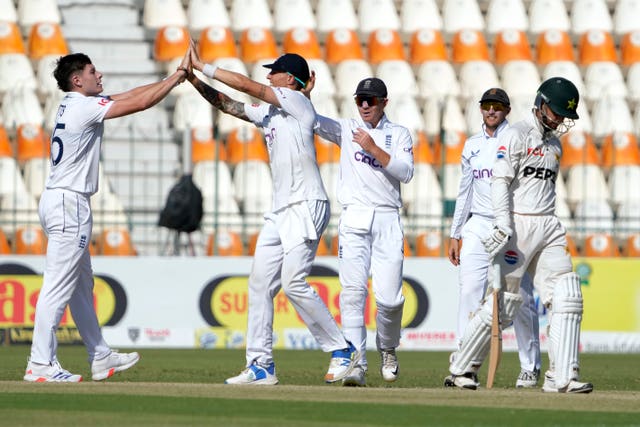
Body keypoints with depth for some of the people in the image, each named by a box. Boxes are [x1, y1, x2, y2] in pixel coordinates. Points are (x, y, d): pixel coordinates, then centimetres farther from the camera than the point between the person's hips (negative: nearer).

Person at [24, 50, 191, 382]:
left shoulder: (74, 104, 15)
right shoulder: (84, 106, -13)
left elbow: (131, 95, 17)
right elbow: (141, 103, -14)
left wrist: (176, 76, 12)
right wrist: (178, 75, -4)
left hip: (60, 202, 11)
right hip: (69, 203, -11)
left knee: (81, 285, 15)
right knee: (59, 286, -10)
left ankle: (100, 358, 23)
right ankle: (40, 364, -11)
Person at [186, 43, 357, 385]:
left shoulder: (297, 101, -4)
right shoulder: (268, 113, 20)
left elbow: (246, 85, -7)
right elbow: (228, 104, 23)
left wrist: (204, 67, 0)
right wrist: (194, 79, 12)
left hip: (306, 206, -10)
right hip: (280, 211, 10)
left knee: (293, 282, -18)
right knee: (260, 283, 3)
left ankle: (342, 350, -8)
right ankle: (260, 366, 4)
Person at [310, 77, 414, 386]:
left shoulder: (399, 135, 10)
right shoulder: (346, 130, 12)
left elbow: (406, 172, -5)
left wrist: (373, 148, -14)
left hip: (387, 221, 0)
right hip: (354, 221, 0)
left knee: (390, 298, -7)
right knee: (353, 292, -12)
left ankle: (387, 349, 22)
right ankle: (356, 364, -14)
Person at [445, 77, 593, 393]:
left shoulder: (554, 144, 20)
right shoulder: (515, 136, -4)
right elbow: (500, 182, -13)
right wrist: (503, 225, -24)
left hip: (549, 226, 7)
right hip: (518, 225, -7)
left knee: (567, 298, -6)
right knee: (504, 301, -8)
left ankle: (562, 377, -8)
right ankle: (461, 369, 5)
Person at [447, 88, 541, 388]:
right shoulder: (472, 145, 16)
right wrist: (455, 234, 16)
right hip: (477, 226, 4)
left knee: (522, 298, -4)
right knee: (469, 292, -7)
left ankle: (530, 367, 6)